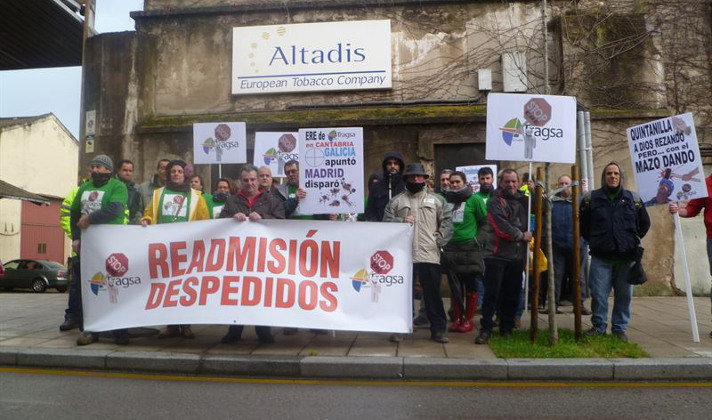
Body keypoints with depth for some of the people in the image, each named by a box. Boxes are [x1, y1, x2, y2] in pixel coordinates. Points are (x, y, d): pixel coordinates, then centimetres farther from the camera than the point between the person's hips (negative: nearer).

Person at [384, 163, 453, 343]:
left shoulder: (436, 200, 14)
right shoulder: (396, 201, 13)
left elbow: (447, 220, 12)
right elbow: (386, 221, 8)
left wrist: (440, 238, 1)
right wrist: (402, 221, -9)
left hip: (430, 255, 1)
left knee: (433, 294, 6)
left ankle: (438, 330, 16)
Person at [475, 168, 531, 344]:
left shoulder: (522, 199, 15)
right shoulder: (495, 201, -5)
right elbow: (501, 227, -15)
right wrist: (522, 236, -5)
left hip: (517, 256, 6)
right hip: (496, 254, -6)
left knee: (512, 293, 10)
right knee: (492, 293, -4)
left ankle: (507, 328, 22)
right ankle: (486, 329, 3)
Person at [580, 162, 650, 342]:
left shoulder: (633, 198, 8)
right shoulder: (591, 198, 3)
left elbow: (645, 223, 20)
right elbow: (581, 223, 14)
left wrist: (633, 240, 14)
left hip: (626, 256, 1)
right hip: (600, 257, -1)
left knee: (624, 294, 6)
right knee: (599, 293, 0)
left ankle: (619, 327, 21)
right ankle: (598, 326, 17)